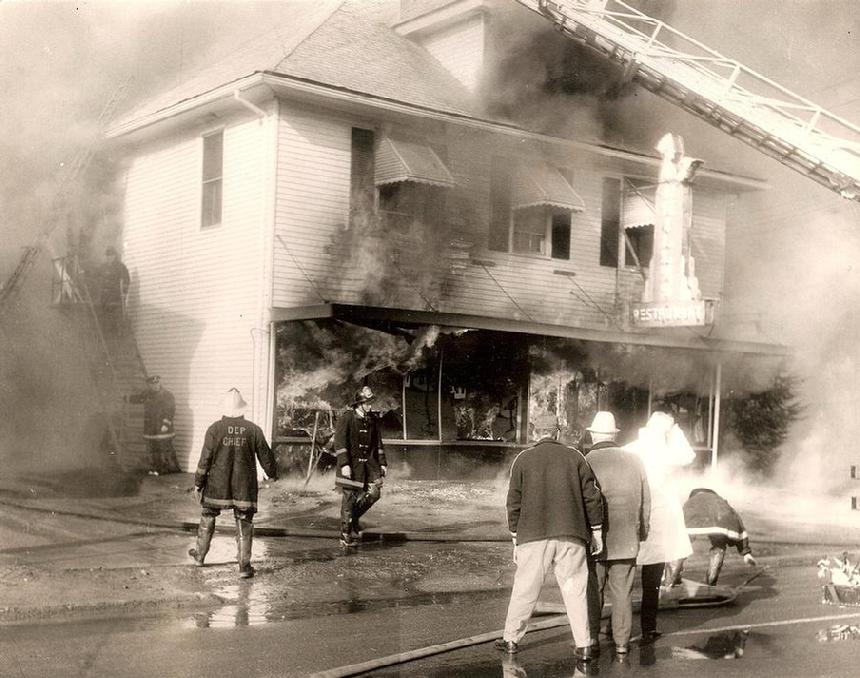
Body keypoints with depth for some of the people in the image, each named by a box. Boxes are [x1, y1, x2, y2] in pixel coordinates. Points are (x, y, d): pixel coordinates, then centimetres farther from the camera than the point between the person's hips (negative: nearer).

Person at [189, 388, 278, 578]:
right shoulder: (254, 430, -4)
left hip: (217, 486, 0)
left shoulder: (215, 429, -7)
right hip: (244, 486, 0)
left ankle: (200, 555, 31)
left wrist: (198, 483, 4)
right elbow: (265, 455, 6)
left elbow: (205, 459, -5)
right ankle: (244, 566, 3)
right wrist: (272, 473, 24)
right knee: (244, 523, 5)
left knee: (207, 518, 19)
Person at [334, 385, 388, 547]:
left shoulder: (372, 420, 13)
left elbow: (378, 443, 19)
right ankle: (345, 536, 7)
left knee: (375, 492, -6)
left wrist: (382, 463, 14)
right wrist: (344, 464, -20)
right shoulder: (346, 418, -7)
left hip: (369, 461, 6)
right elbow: (340, 442, -12)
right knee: (349, 497, -2)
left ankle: (354, 517, 18)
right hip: (351, 463, -6)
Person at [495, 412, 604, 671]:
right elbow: (592, 497, 3)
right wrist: (596, 531, 11)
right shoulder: (575, 457, 4)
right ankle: (584, 648, 4)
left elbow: (514, 502, 3)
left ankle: (511, 640, 17)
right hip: (571, 536, 0)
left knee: (524, 590, 9)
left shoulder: (523, 459, 3)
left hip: (533, 536, 0)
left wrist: (516, 538, 11)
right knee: (575, 591, 4)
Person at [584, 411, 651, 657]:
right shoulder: (634, 460, 4)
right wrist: (642, 532, 21)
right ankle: (622, 643, 10)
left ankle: (591, 640, 11)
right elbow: (646, 502, 10)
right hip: (626, 541, 3)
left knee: (593, 593, 8)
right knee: (622, 593, 8)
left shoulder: (586, 462, -9)